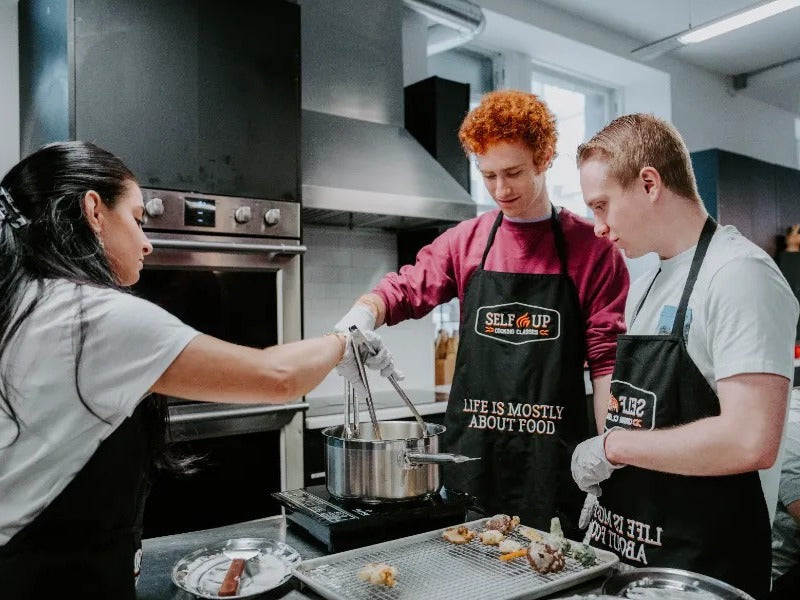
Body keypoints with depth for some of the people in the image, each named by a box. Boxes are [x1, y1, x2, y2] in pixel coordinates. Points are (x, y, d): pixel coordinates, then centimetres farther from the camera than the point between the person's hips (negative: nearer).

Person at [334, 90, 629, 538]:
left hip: (555, 460, -2)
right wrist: (362, 313, -21)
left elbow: (608, 358, -4)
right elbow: (404, 289, 2)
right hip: (471, 454, 3)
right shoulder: (464, 241, 8)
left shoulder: (592, 248, -2)